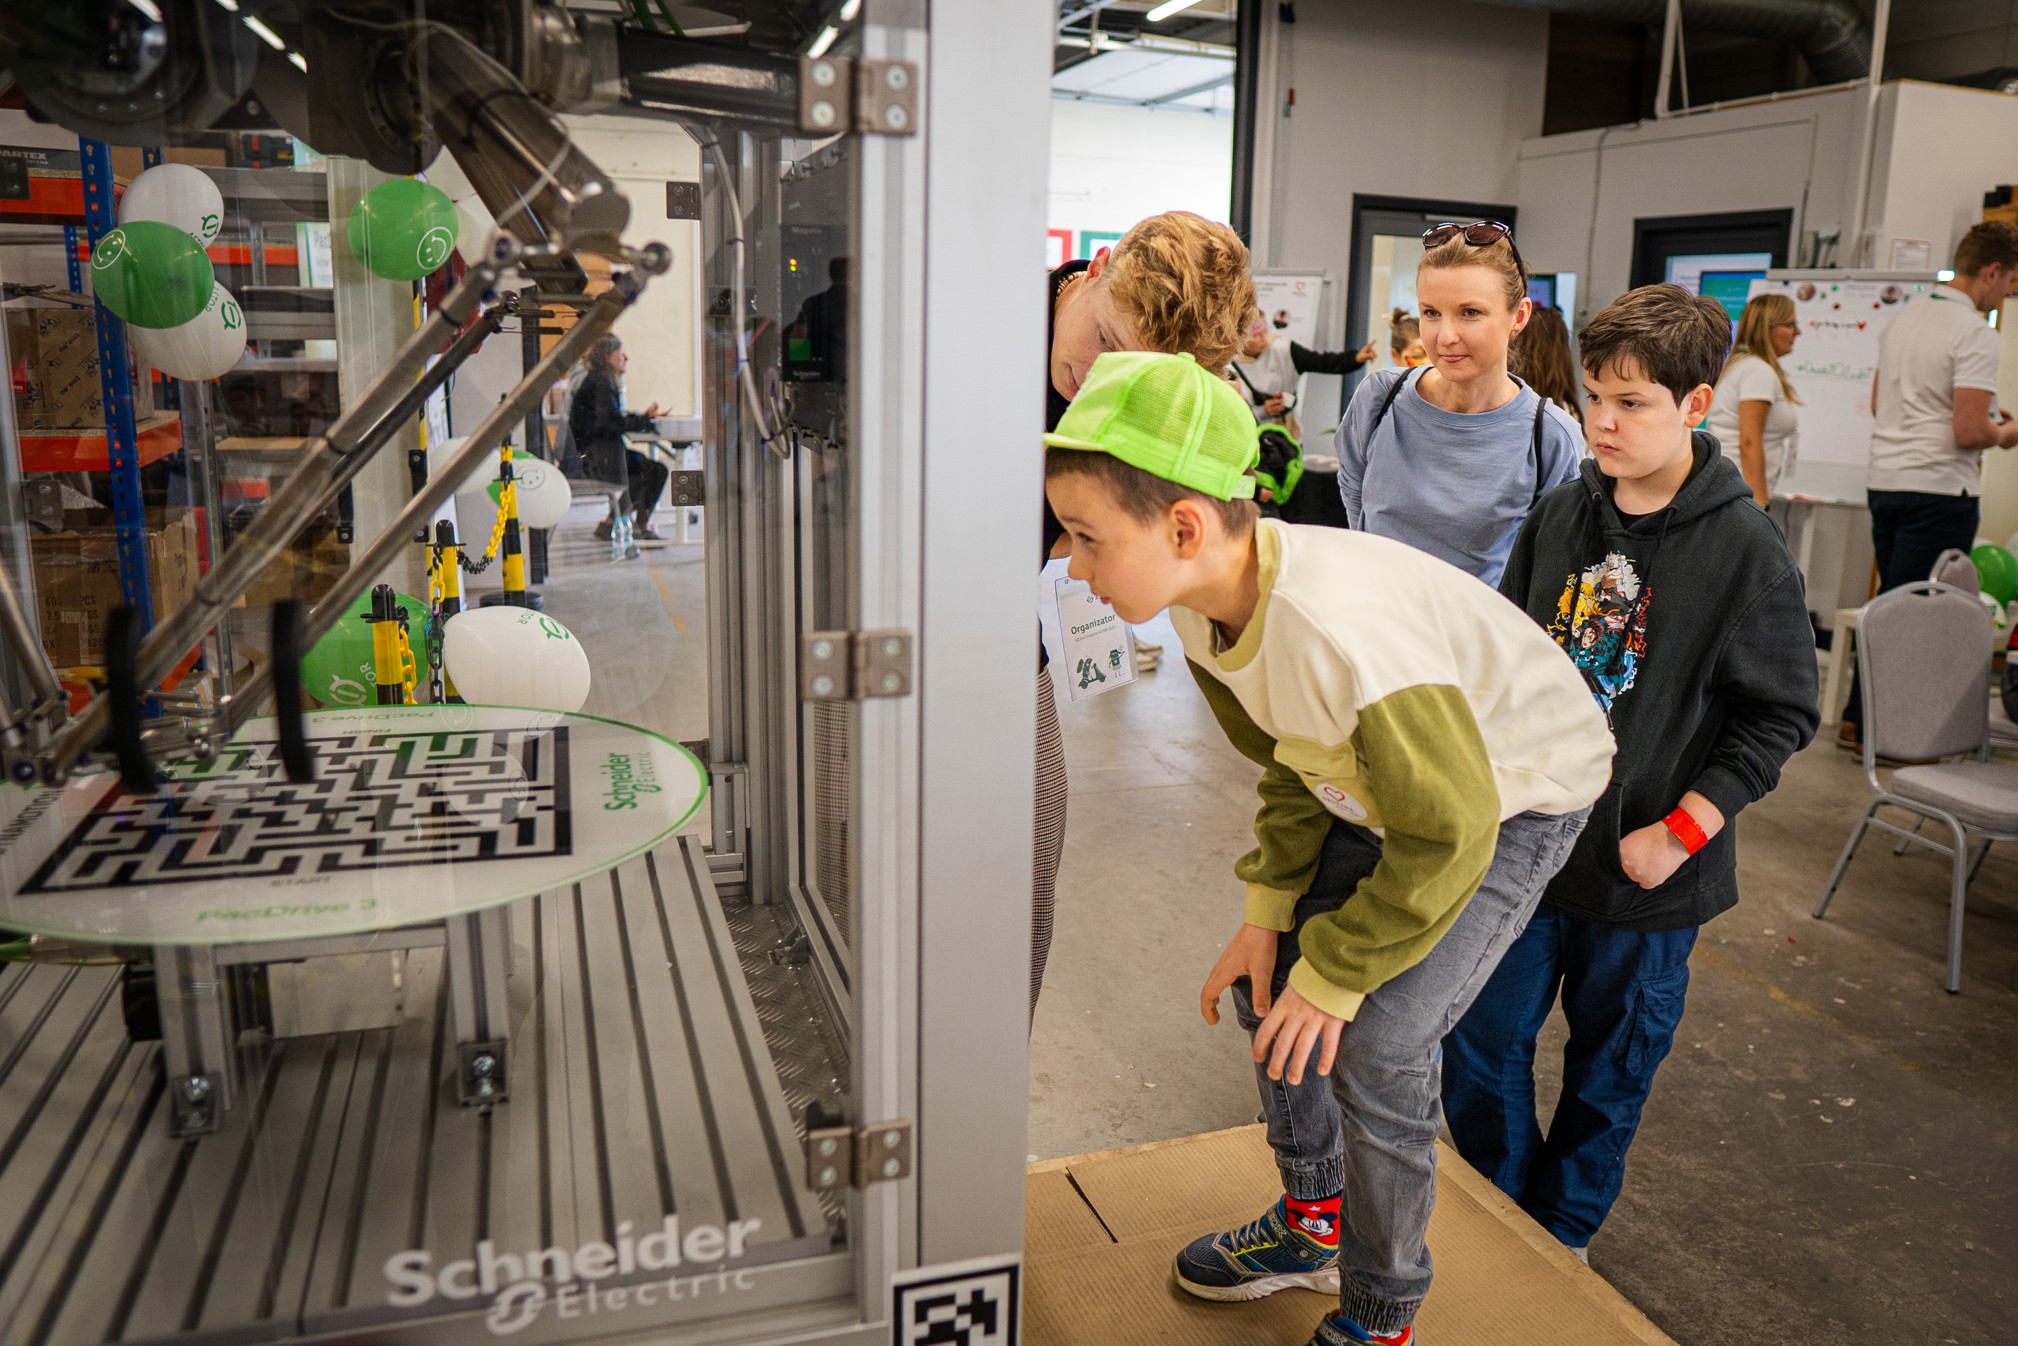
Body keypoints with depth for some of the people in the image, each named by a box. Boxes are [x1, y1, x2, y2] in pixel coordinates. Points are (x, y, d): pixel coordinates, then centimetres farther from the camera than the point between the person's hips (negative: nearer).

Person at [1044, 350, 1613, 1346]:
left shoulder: (1341, 629, -41)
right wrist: (1271, 913, -3)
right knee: (1268, 981, 9)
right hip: (1389, 787, 8)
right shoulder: (1205, 602, -15)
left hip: (1517, 798, -8)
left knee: (1375, 1047, -12)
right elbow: (1288, 763, 2)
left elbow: (1450, 834, -29)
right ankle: (1314, 1224, 33)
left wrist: (1334, 975, -18)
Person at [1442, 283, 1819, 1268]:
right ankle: (1496, 1212, 36)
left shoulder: (1744, 550, -13)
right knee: (1477, 1047, 10)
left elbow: (1782, 714, -9)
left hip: (1643, 868, -3)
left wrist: (1679, 830, -14)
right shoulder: (1560, 516, 0)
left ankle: (1561, 1232, 38)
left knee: (1609, 1069, 15)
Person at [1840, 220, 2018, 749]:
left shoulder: (1903, 318, 11)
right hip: (1940, 488, -8)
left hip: (1885, 480, 8)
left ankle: (1857, 718, 19)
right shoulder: (1975, 334, -14)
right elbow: (1969, 431, -20)